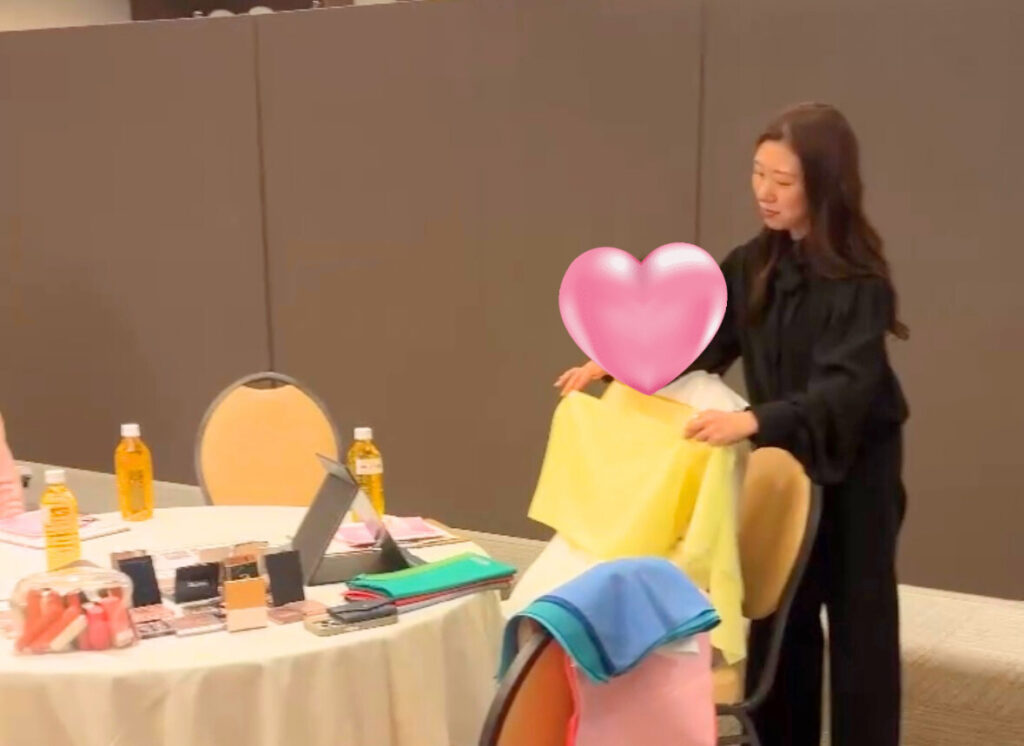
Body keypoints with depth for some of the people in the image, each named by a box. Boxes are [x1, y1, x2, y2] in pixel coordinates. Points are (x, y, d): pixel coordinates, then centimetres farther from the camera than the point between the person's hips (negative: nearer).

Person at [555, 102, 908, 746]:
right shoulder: (754, 265, 0)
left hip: (853, 471, -6)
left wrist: (754, 420, -45)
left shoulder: (860, 281, -21)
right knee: (779, 621, 15)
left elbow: (844, 389, -31)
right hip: (780, 463, 6)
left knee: (857, 627, 6)